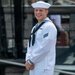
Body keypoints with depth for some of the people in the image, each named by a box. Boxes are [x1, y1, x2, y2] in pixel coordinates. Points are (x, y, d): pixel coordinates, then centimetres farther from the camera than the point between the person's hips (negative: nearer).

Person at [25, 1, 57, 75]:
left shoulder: (49, 26, -11)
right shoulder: (35, 27, 16)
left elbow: (45, 48, -19)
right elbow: (30, 46, 13)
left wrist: (30, 61, -13)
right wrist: (28, 60, -5)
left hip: (44, 68, -8)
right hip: (34, 66, 8)